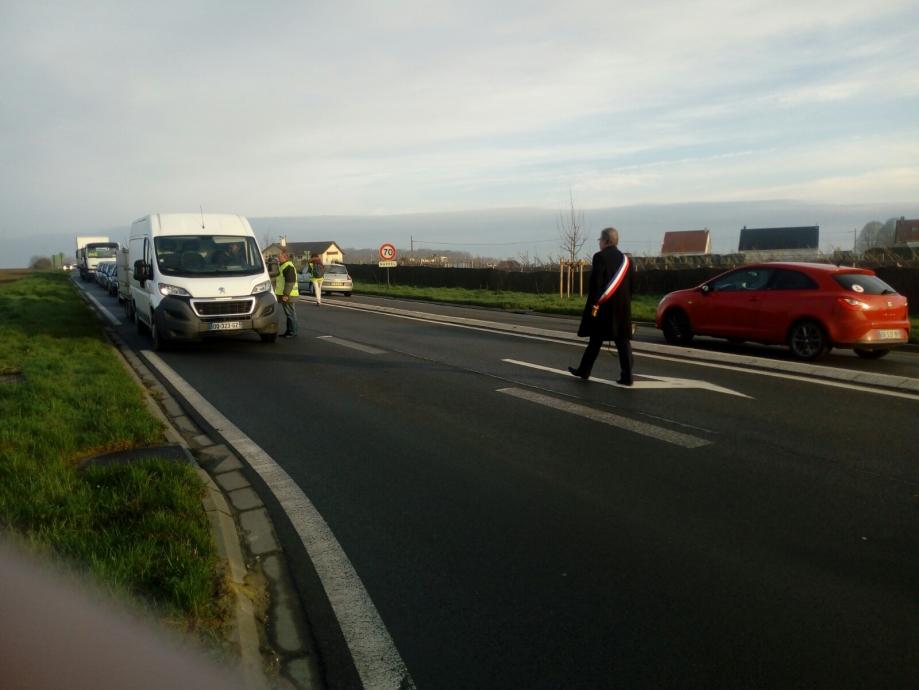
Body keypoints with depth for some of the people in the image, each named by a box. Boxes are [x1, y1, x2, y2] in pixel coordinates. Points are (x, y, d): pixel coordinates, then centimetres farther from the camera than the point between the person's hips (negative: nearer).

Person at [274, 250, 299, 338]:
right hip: (283, 294, 11)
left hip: (288, 295, -11)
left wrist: (286, 294, -25)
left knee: (290, 313, -6)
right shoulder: (281, 265, 19)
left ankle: (293, 332, -2)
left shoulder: (289, 267, -16)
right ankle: (289, 331, 21)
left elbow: (290, 282, -23)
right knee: (288, 313, 14)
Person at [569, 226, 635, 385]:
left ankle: (584, 371, 21)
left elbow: (596, 282, -16)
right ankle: (627, 377, 1)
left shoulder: (600, 257, -10)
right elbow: (632, 284, 10)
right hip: (623, 307, 5)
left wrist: (594, 304, -12)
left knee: (595, 340, 7)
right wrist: (625, 301, 16)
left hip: (603, 306, -5)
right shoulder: (625, 259, 9)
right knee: (623, 341, 5)